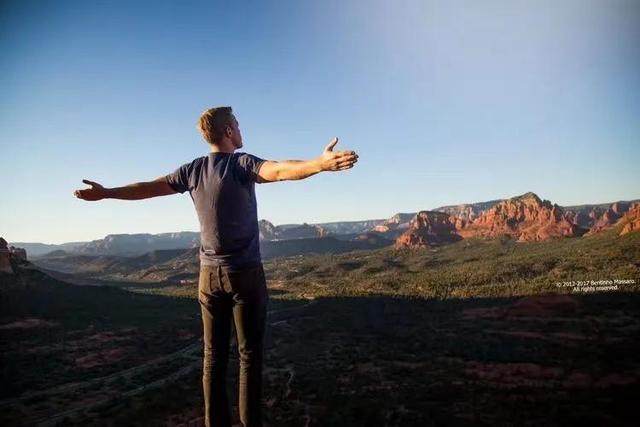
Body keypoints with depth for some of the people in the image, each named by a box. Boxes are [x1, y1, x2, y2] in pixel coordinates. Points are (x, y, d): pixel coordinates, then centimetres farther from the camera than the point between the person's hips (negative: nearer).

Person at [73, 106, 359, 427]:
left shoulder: (193, 169, 5)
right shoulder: (242, 163, -10)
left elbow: (147, 188, 13)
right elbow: (279, 170, -31)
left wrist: (105, 193, 29)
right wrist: (322, 163, -46)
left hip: (209, 274, 5)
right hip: (245, 273, -5)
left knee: (214, 356, 10)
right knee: (249, 354, 3)